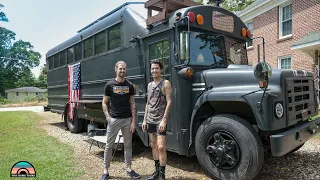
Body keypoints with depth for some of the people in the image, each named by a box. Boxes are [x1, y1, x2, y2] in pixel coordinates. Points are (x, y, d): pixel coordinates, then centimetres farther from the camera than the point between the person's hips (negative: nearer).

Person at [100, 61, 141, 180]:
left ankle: (129, 169, 24)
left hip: (127, 119, 2)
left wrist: (133, 121, -2)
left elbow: (132, 104, 5)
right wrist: (107, 116, -13)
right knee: (109, 145, 6)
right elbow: (104, 103, 3)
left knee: (128, 145, 11)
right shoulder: (110, 85, -1)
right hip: (114, 119, -2)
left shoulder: (130, 86, 5)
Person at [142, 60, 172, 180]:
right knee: (154, 146, 13)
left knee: (161, 147, -9)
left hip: (160, 120, -7)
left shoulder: (165, 83, -6)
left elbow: (169, 102, -13)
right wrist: (145, 120, 13)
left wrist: (164, 120, -19)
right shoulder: (150, 85, 14)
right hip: (150, 120, 7)